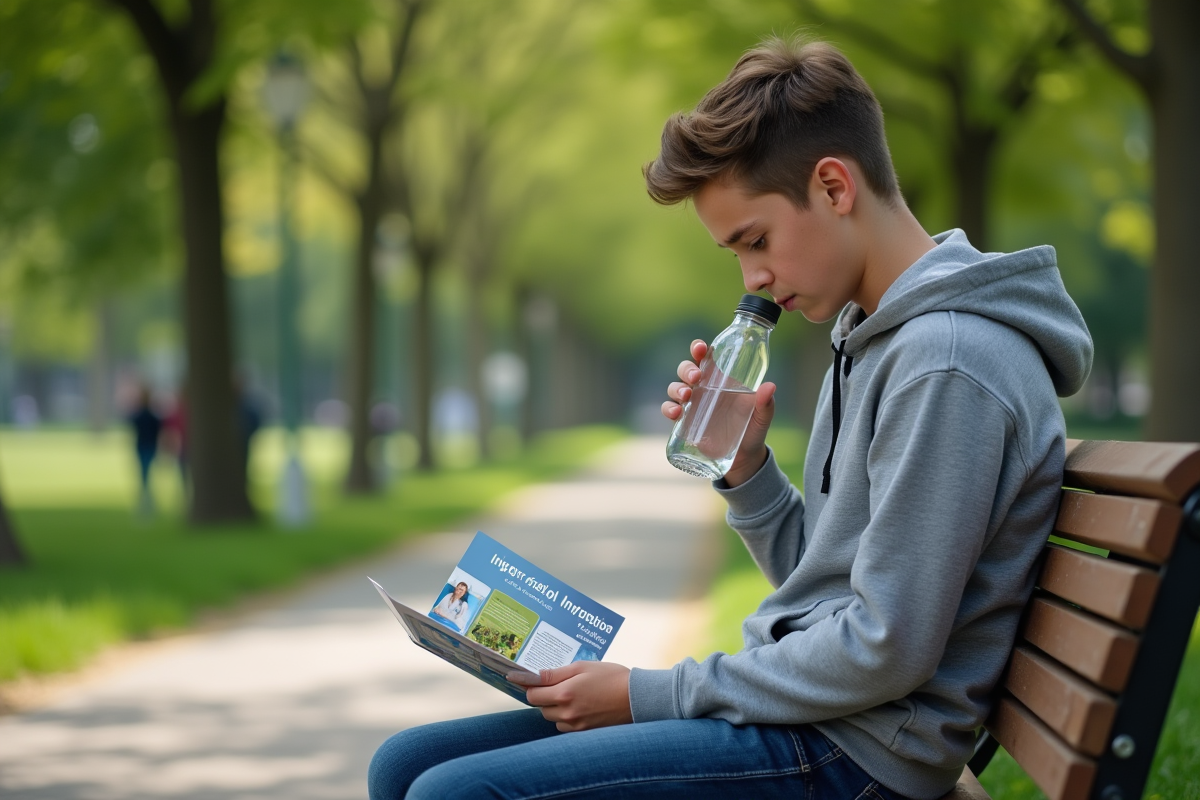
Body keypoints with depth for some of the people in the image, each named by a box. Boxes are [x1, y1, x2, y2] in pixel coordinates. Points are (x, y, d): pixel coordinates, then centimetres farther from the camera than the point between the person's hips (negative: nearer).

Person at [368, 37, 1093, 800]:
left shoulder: (947, 363, -17)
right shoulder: (872, 340, 15)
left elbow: (884, 652, -20)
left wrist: (652, 695, -12)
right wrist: (745, 465, 2)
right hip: (800, 707, 10)